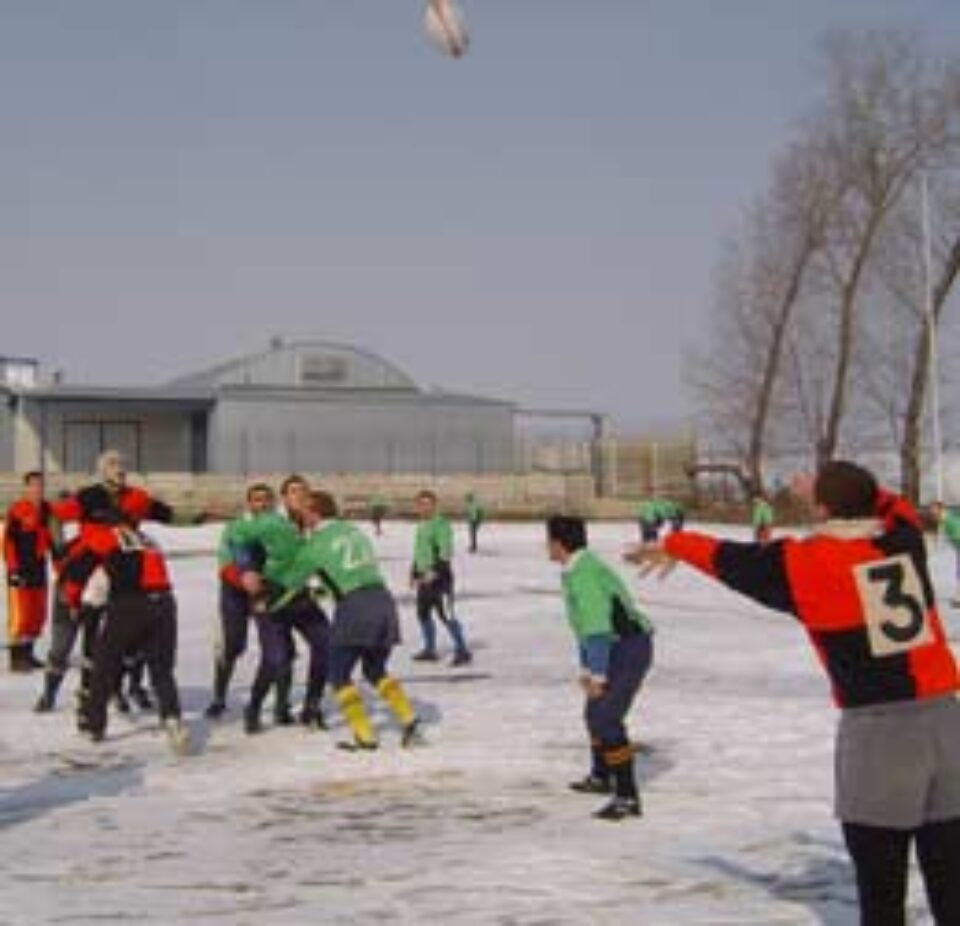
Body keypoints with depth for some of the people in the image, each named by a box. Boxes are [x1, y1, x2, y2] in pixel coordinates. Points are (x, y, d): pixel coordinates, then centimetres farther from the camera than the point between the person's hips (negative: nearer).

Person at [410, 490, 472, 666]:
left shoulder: (441, 524, -13)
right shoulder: (422, 525, 16)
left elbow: (446, 552, -21)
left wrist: (435, 571, -29)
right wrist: (414, 572, 22)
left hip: (439, 576, -9)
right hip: (424, 577, 9)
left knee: (445, 615, -11)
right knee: (423, 613, 13)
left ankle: (462, 651, -6)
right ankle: (430, 650, 25)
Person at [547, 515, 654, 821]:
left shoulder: (582, 572, -19)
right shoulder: (580, 569, 14)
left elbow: (597, 626, -24)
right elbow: (587, 623, 22)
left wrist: (597, 675, -20)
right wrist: (586, 669, 26)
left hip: (630, 649, -11)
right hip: (623, 649, 11)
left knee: (606, 718, -15)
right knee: (595, 712, 24)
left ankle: (627, 796, -15)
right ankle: (600, 777, 43)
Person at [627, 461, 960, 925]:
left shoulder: (805, 561, -4)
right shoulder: (905, 540, 7)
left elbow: (731, 559, 11)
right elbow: (894, 507, 31)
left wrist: (674, 546, 29)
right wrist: (852, 487, 45)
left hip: (875, 726, -5)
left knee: (879, 879, 2)